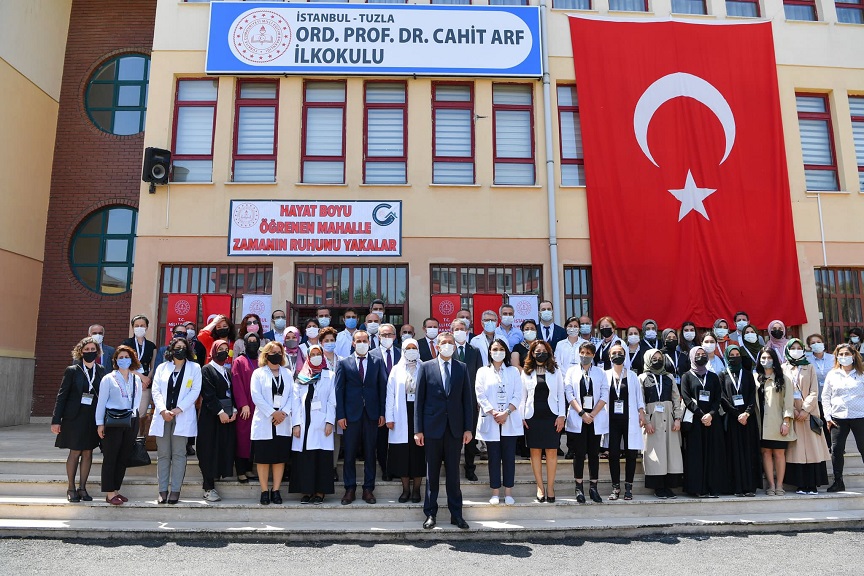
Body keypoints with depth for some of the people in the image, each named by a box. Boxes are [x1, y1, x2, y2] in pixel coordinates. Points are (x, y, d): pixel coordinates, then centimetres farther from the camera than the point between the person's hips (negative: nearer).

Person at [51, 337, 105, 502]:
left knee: (88, 453, 6)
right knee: (75, 452, 2)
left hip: (93, 418, 2)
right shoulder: (72, 371, -3)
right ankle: (71, 489, 15)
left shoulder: (101, 371, 4)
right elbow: (62, 396, -2)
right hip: (75, 417, -2)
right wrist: (56, 420, -5)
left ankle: (82, 488, 17)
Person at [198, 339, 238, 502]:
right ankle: (208, 488, 1)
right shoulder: (207, 370, -2)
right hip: (211, 415, -6)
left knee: (226, 449, 3)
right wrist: (220, 412, -17)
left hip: (228, 416, 6)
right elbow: (208, 394, -12)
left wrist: (234, 411, -1)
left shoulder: (227, 372, 17)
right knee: (210, 450, -3)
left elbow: (232, 392, 14)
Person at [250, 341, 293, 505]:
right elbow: (256, 396, -8)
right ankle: (264, 491, 10)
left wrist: (284, 412, -11)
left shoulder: (287, 374, 12)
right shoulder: (258, 373, 3)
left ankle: (276, 491, 12)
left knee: (280, 457, 4)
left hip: (283, 422, 3)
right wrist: (272, 413, -14)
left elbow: (292, 395, 4)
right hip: (264, 422, -2)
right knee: (263, 458, 1)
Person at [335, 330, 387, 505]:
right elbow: (339, 390, 2)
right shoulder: (344, 363, 5)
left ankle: (368, 489, 15)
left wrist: (382, 413, -1)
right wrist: (340, 415, -5)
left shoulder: (377, 362, 7)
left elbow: (382, 388, 5)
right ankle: (350, 489, 15)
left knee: (370, 453, 6)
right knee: (349, 454, 4)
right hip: (351, 414, -1)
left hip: (371, 414, 1)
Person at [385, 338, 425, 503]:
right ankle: (406, 489, 15)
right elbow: (390, 395, 5)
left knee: (418, 452, 2)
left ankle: (416, 489, 14)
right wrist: (389, 417, -1)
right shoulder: (396, 370, 7)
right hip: (401, 415, 1)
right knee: (402, 453, 4)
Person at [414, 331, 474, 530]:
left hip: (455, 428, 1)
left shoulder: (462, 368, 6)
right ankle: (431, 514, 18)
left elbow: (467, 399, 6)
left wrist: (468, 428, 0)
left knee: (453, 473, 8)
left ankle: (456, 514, 18)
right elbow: (419, 400, 0)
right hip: (433, 427, -1)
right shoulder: (426, 367, 2)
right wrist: (418, 429, -4)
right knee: (432, 473, 8)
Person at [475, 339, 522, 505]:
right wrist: (494, 413, -12)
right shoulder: (483, 372, 6)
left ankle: (508, 493, 11)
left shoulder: (513, 371, 8)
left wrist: (506, 413, -12)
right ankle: (495, 493, 12)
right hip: (490, 421, 0)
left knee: (509, 457, 2)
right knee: (494, 457, 4)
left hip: (510, 421, 1)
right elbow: (480, 396, -2)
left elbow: (517, 396, 1)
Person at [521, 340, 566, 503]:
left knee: (552, 452, 2)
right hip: (532, 417, 0)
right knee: (535, 452, 4)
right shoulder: (526, 372, 6)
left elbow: (561, 394, 5)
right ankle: (540, 488, 14)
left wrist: (561, 416, -3)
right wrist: (521, 416, 0)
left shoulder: (555, 371, 6)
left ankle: (550, 487, 12)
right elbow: (523, 395, 6)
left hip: (551, 416, 0)